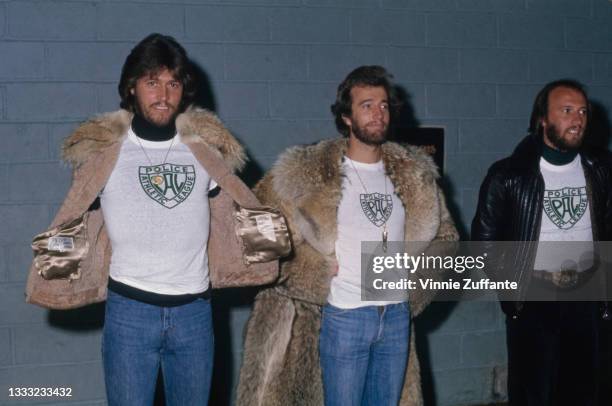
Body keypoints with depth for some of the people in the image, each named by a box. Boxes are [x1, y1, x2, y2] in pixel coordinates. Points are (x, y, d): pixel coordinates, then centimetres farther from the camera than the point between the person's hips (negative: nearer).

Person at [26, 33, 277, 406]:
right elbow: (81, 224, 5)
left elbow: (228, 220, 14)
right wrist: (65, 252, -13)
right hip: (129, 312, -2)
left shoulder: (206, 148, 5)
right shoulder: (102, 151, -1)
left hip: (195, 312, 2)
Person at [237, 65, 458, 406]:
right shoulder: (312, 171, -7)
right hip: (344, 316, -4)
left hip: (397, 315, 5)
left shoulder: (414, 173, 9)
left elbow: (443, 234, 22)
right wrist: (314, 268, -10)